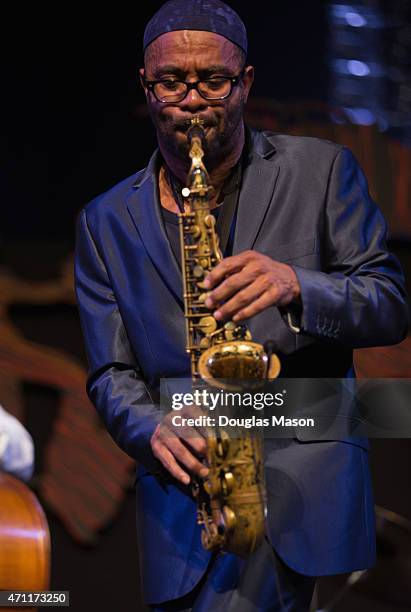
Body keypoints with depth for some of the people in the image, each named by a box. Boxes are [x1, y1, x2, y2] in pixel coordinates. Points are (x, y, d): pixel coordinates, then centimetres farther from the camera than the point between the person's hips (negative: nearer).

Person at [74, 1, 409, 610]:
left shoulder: (322, 170, 5)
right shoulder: (107, 222, 11)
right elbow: (111, 374, 8)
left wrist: (297, 287, -19)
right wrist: (154, 430, -15)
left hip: (307, 483, -3)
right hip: (185, 492, 3)